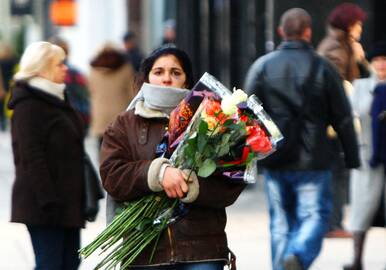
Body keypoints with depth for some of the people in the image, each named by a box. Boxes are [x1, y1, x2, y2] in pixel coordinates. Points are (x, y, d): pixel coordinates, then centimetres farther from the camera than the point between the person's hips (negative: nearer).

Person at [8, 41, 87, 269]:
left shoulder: (56, 99, 18)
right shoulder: (28, 105, -12)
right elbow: (31, 157, -18)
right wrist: (48, 200, -22)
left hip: (66, 202, 9)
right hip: (43, 205, -9)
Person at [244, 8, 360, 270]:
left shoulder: (262, 66, 3)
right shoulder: (323, 69, -2)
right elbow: (343, 118, 0)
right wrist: (353, 158, 8)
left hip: (273, 161, 3)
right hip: (311, 161, -3)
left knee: (281, 221, 13)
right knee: (315, 217, -1)